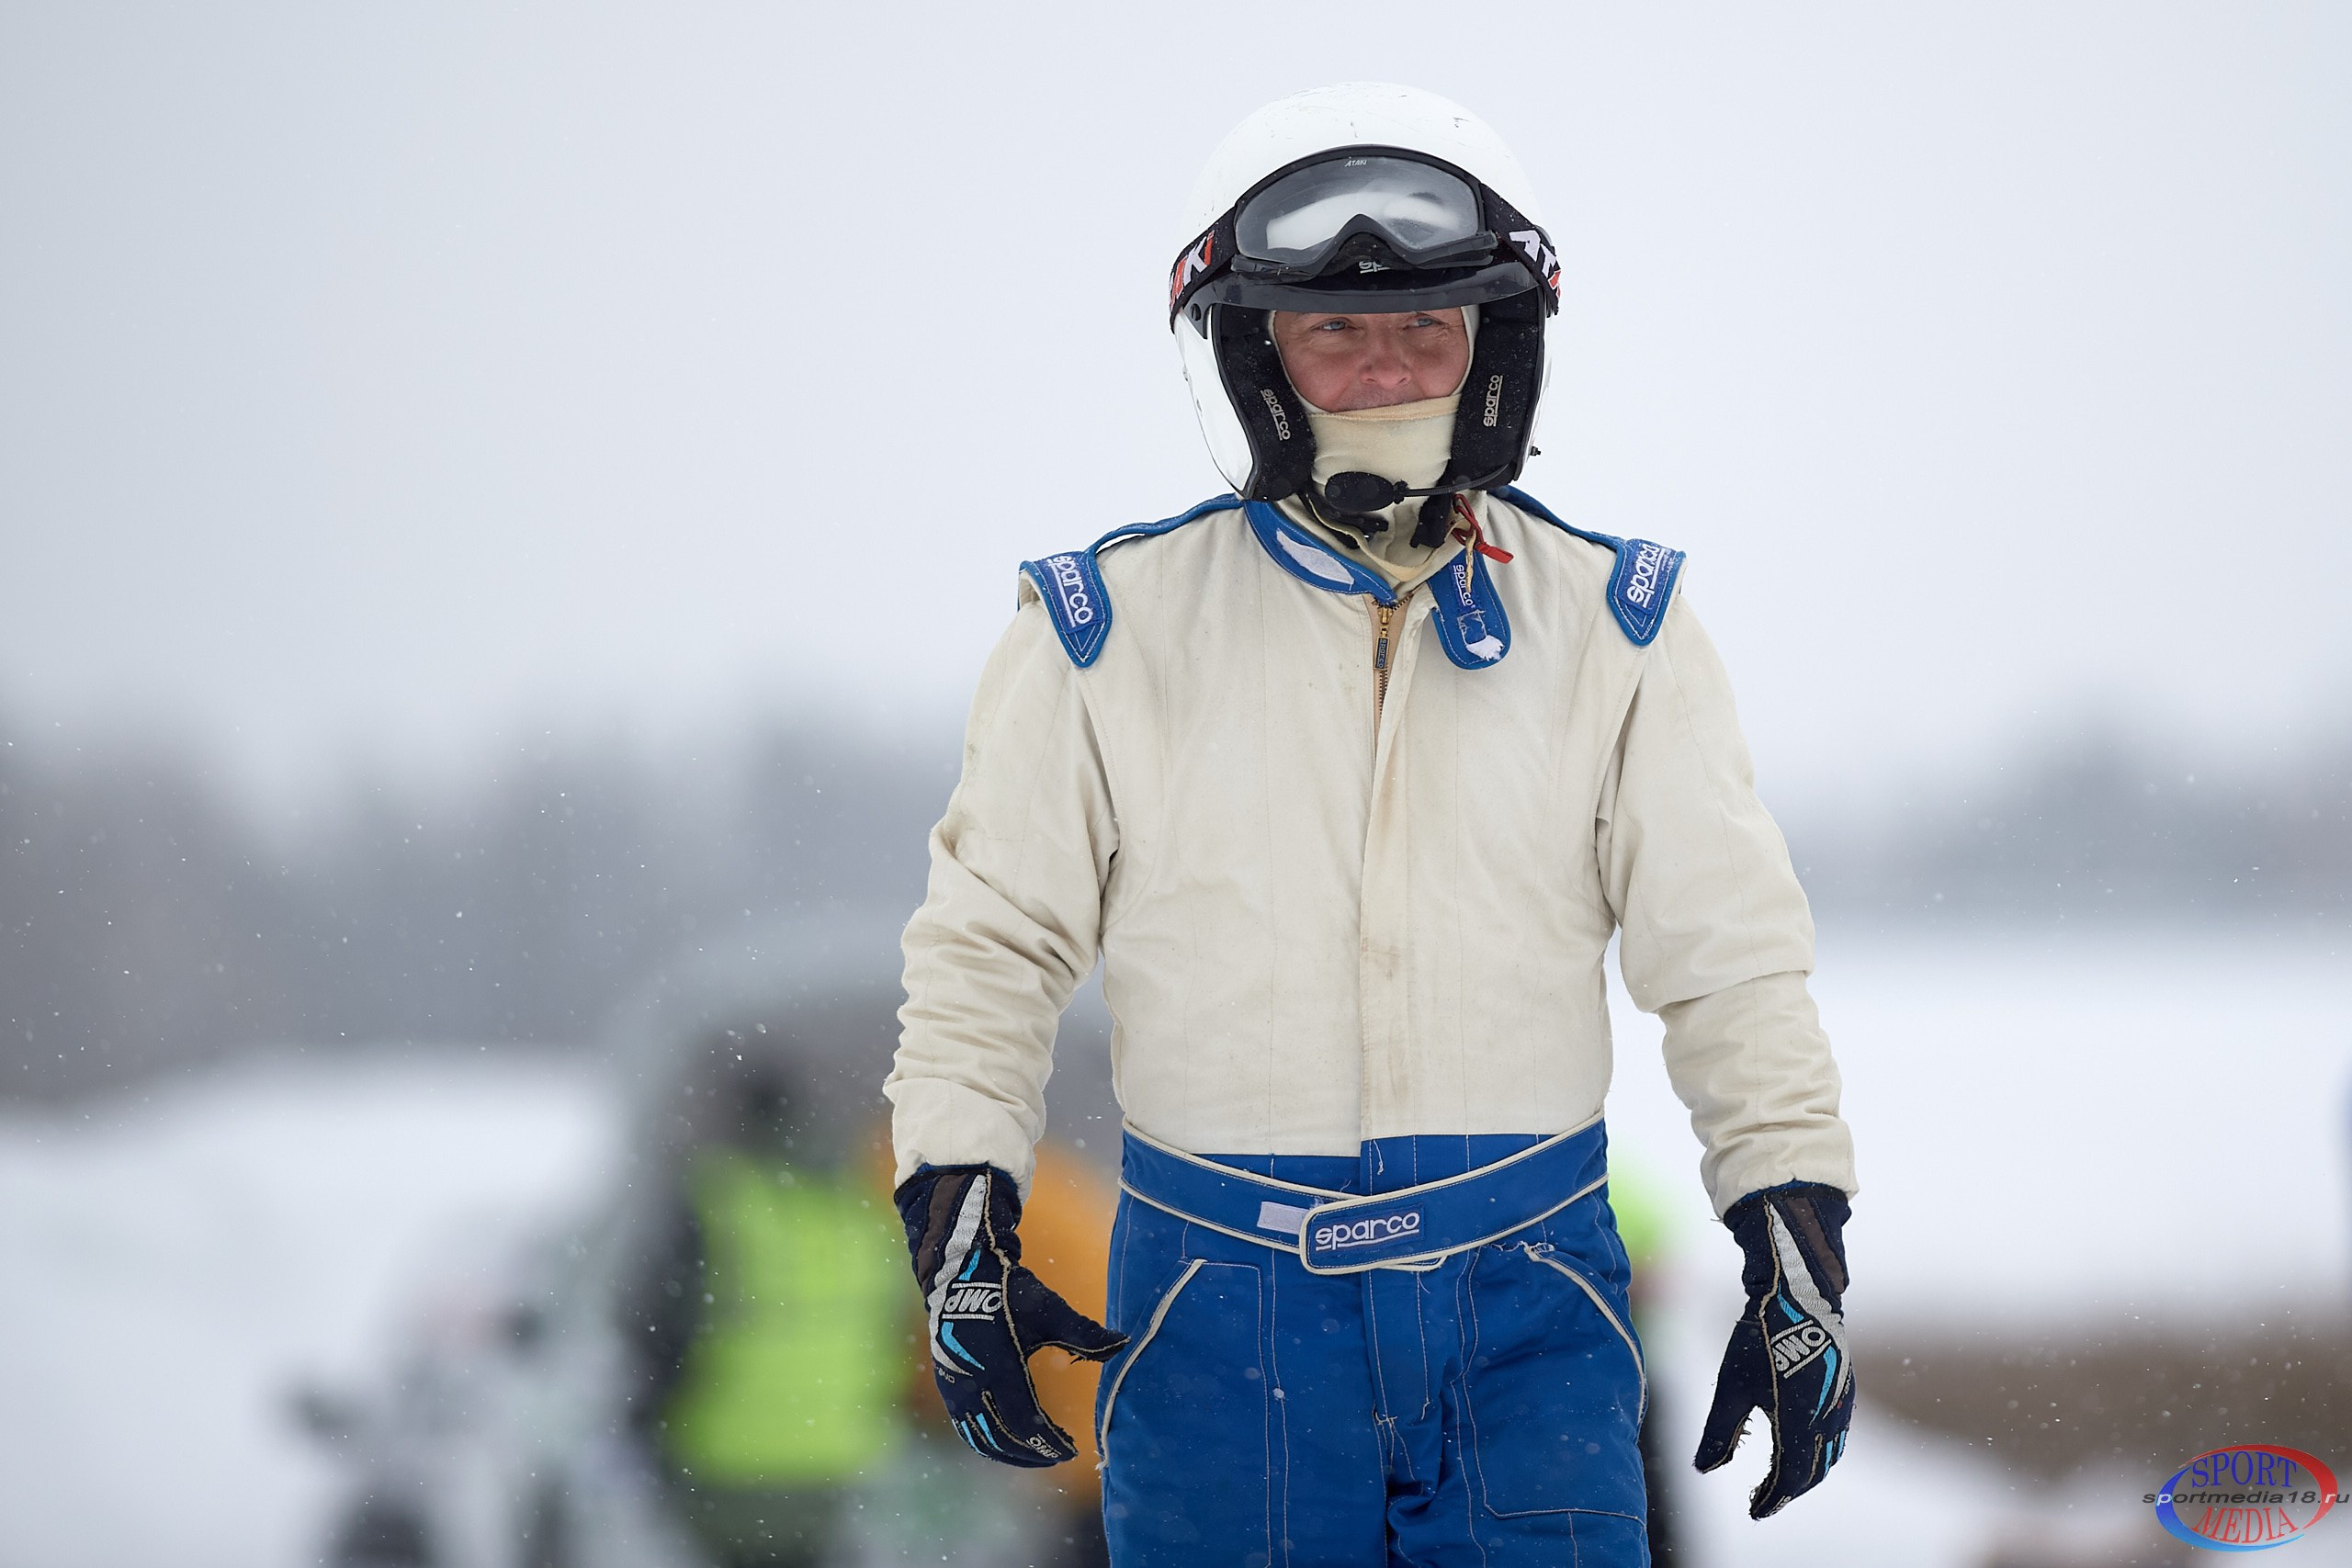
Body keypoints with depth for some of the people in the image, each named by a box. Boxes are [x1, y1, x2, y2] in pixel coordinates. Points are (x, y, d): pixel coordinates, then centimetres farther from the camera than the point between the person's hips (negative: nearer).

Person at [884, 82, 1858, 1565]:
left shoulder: (1615, 627, 3)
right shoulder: (1110, 634, 1)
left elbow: (1732, 955, 4)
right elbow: (992, 942, 5)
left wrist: (1798, 1234, -3)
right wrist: (959, 1211, -5)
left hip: (1525, 1298, 1)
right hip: (1222, 1309, 0)